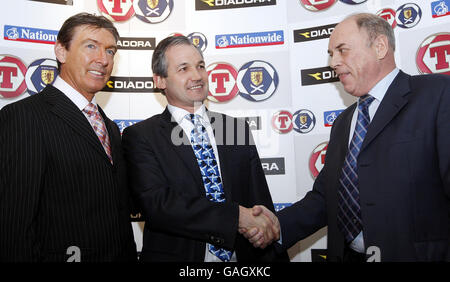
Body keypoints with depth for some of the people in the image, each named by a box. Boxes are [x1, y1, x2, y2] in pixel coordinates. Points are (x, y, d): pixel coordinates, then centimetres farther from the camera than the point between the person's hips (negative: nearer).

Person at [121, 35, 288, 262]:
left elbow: (261, 202, 3)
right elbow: (156, 205, -21)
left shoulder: (237, 128, 2)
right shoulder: (140, 137, -8)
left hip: (244, 255, 4)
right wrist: (236, 217, -26)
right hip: (177, 255, -3)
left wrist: (277, 256, -5)